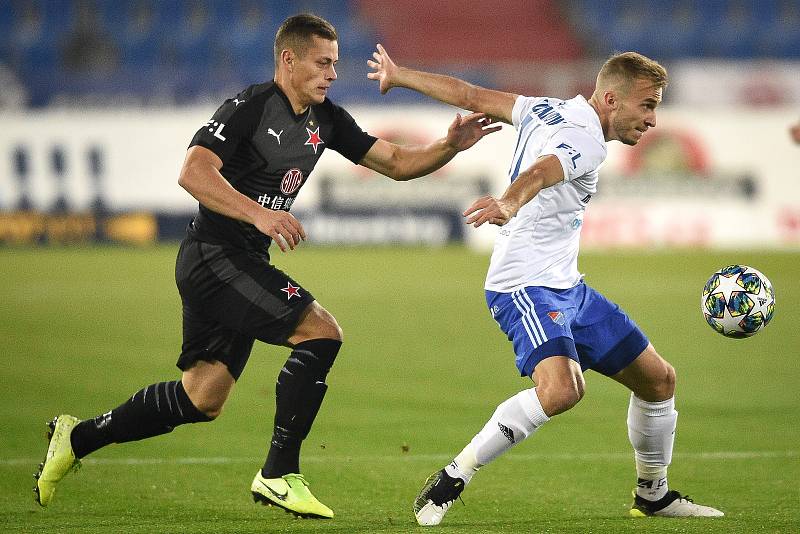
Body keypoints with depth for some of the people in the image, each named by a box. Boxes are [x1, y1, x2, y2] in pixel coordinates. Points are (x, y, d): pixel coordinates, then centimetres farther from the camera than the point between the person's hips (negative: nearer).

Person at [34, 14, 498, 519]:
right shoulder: (249, 107, -15)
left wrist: (450, 146, -4)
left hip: (244, 263, 9)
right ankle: (279, 474, -15)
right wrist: (258, 213, -37)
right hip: (214, 255, -9)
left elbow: (397, 162, 13)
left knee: (204, 398, 13)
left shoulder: (326, 119, 10)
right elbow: (193, 173, -26)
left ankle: (79, 437, 26)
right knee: (322, 331, -20)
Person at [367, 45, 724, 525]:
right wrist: (510, 203, -60)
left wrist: (399, 76, 21)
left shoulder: (547, 110, 10)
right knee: (562, 389, -33)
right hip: (525, 287, -11)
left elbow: (469, 95, 13)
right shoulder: (584, 140, -18)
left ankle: (653, 494, 32)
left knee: (658, 378, 13)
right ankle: (451, 481, -22)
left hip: (567, 287, 11)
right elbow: (538, 173, -40)